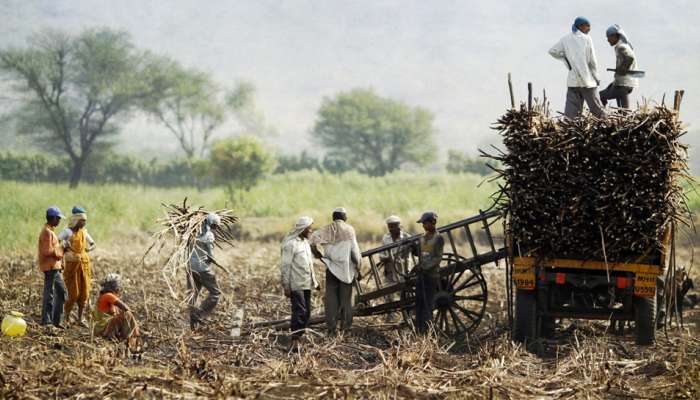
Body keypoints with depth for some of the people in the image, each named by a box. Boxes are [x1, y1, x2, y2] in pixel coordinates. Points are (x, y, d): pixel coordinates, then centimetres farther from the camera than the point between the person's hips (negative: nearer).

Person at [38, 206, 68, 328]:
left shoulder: (50, 231, 17)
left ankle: (56, 320, 17)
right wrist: (60, 253, -11)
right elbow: (48, 251, -23)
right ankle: (46, 321, -1)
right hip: (50, 266, -10)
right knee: (49, 293, -5)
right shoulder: (47, 232, -15)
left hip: (54, 266, 10)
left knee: (61, 291, 13)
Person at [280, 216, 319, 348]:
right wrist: (286, 286, -15)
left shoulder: (306, 242, 16)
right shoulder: (290, 244, -12)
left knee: (306, 313, 8)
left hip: (307, 284, 9)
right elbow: (285, 266, -13)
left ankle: (299, 337, 15)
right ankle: (295, 340, -13)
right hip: (296, 285, -9)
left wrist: (314, 281, 21)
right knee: (299, 312, -13)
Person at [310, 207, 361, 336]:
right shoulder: (349, 229, -4)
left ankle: (331, 329, 5)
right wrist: (357, 265, 1)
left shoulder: (326, 230, 1)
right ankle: (346, 327, 13)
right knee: (346, 299, 10)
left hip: (331, 268, 1)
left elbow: (312, 243, -9)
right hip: (347, 270, -1)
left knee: (331, 299, 6)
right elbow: (354, 250, -9)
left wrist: (320, 257, 1)